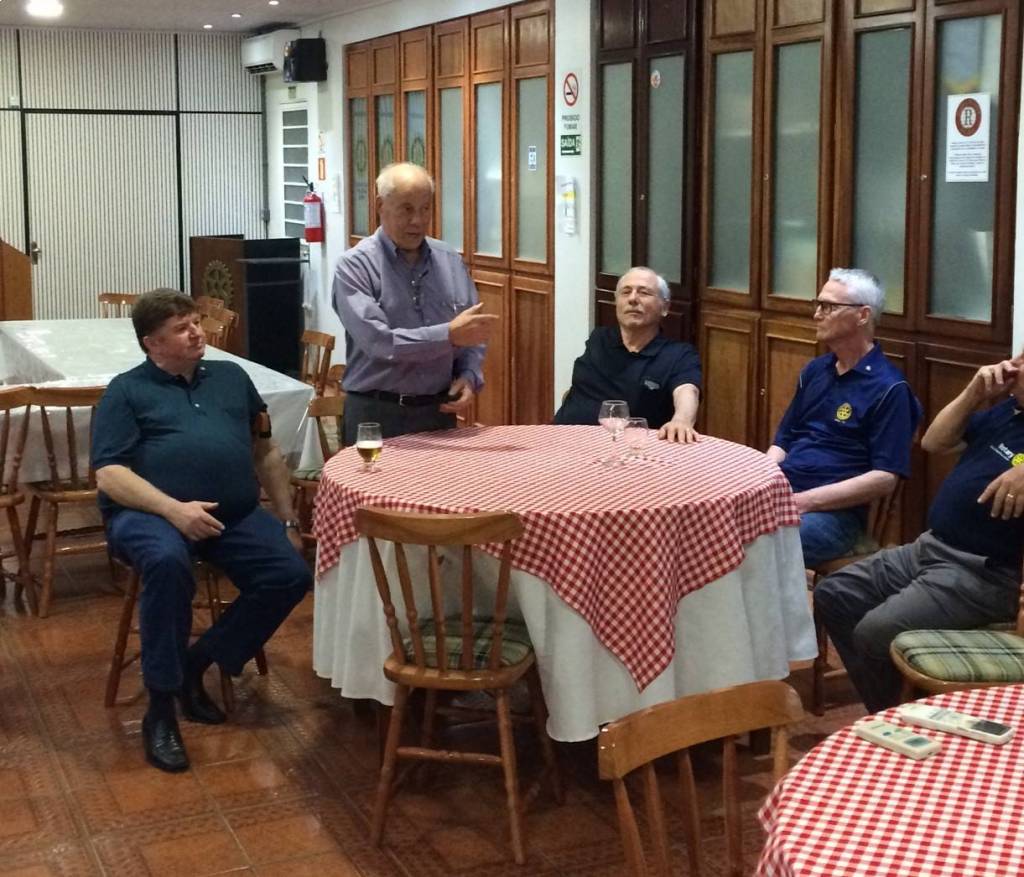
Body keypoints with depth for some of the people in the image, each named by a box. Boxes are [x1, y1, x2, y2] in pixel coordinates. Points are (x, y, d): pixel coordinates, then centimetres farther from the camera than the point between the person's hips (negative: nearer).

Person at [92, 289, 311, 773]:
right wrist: (174, 509, -21)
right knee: (168, 562, -38)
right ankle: (160, 707, -24)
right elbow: (109, 476, -5)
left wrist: (287, 521, 16)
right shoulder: (126, 391, 6)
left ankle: (197, 662, 0)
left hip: (235, 516, 5)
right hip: (149, 514, -5)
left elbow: (265, 452, 25)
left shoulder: (230, 376, 20)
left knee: (291, 575, -19)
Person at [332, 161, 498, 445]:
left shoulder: (451, 262, 7)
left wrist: (469, 377, -6)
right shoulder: (355, 265, -9)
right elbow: (377, 341, -21)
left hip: (439, 411, 4)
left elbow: (472, 334, 13)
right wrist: (449, 335, -27)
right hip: (377, 414, -4)